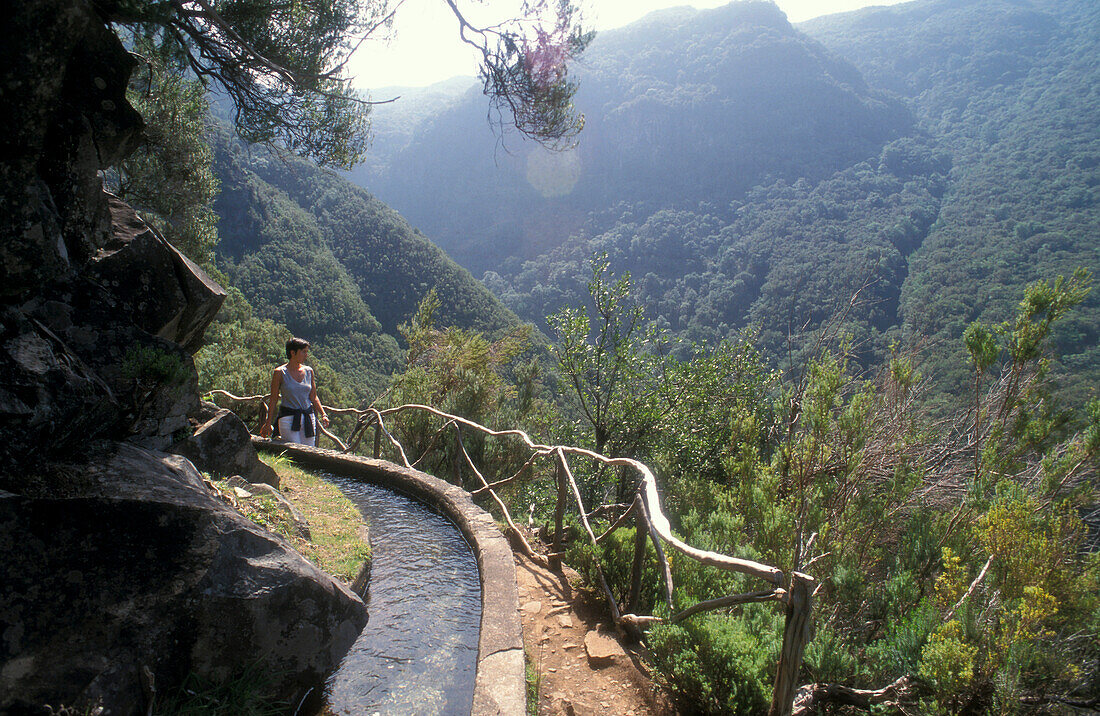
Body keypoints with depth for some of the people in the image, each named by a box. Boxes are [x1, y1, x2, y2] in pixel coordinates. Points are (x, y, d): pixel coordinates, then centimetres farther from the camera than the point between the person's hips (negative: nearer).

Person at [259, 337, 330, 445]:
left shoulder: (309, 371, 7)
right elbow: (273, 399, 1)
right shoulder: (280, 373, -4)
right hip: (288, 418, -4)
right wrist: (268, 423, 1)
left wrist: (323, 414, 1)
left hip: (308, 418, 4)